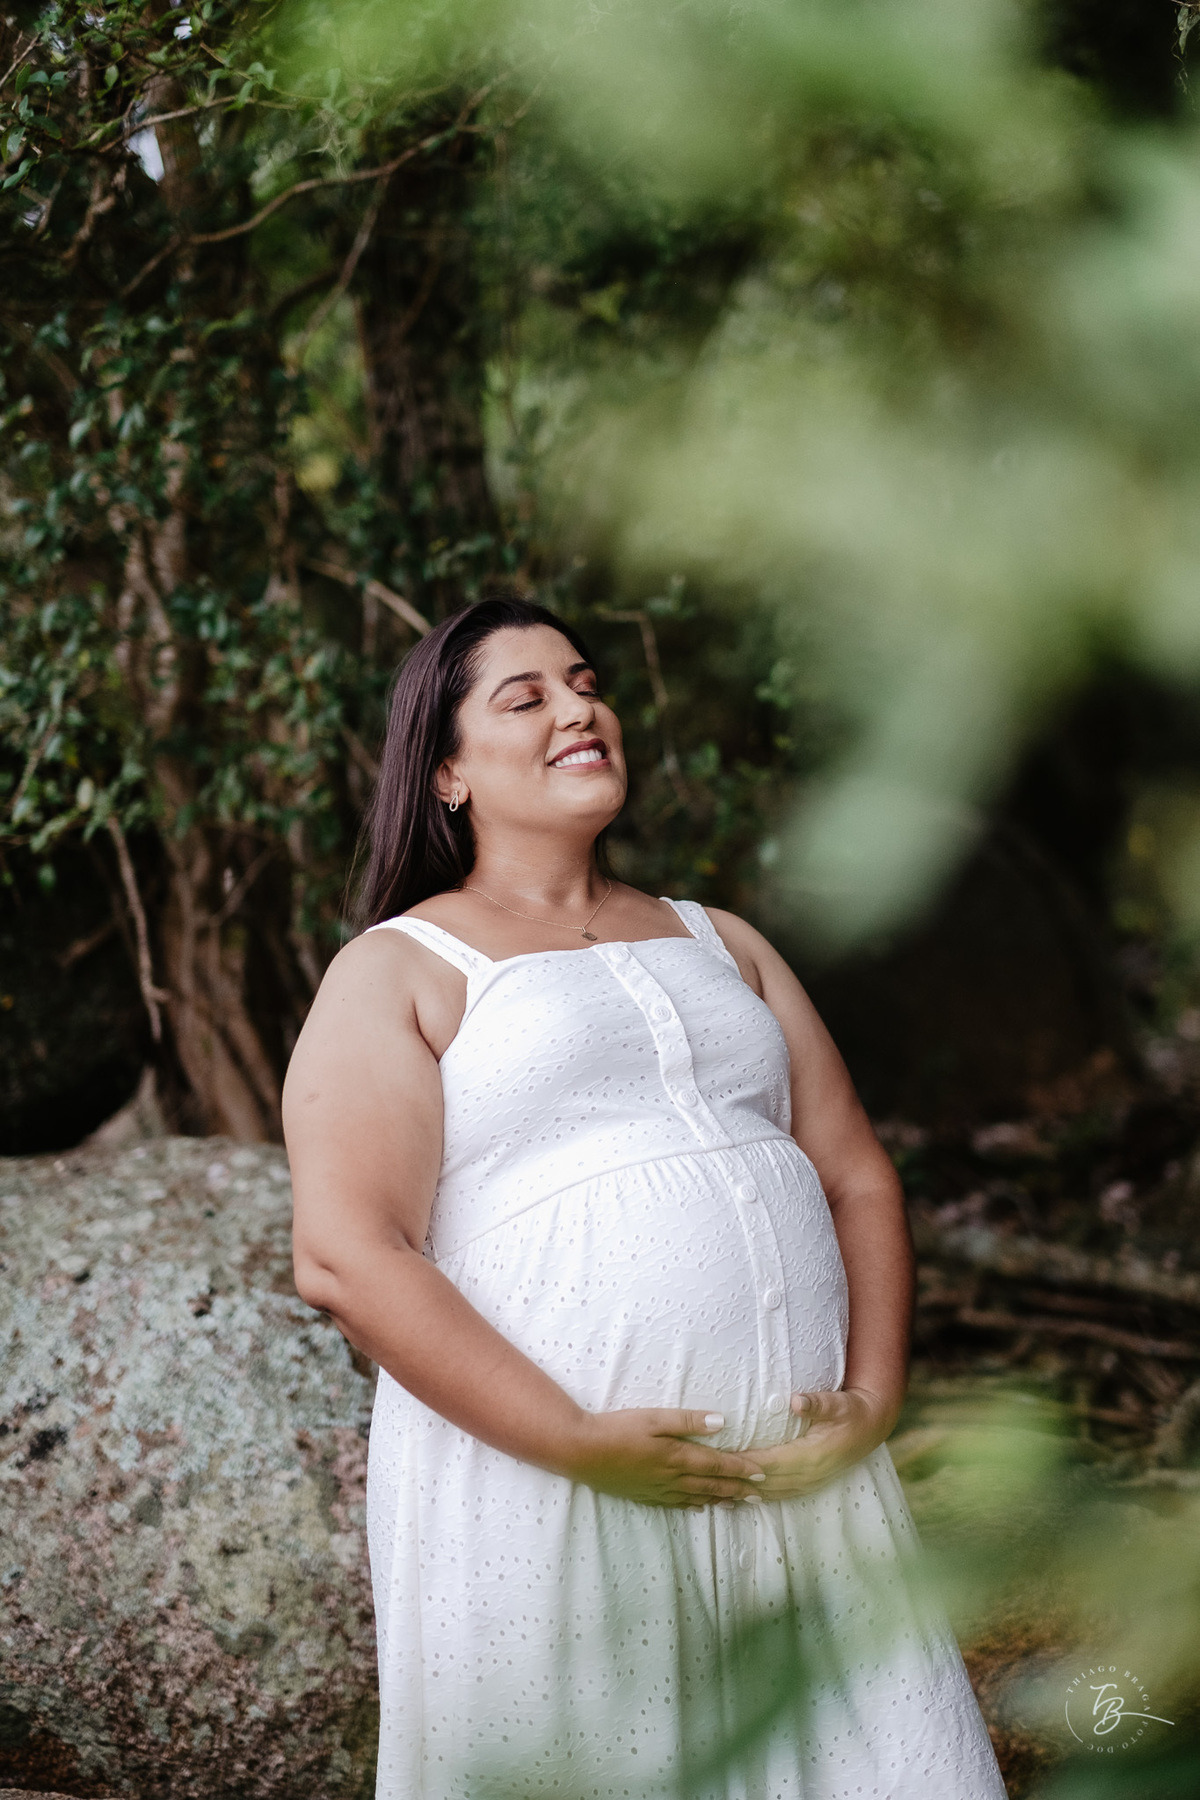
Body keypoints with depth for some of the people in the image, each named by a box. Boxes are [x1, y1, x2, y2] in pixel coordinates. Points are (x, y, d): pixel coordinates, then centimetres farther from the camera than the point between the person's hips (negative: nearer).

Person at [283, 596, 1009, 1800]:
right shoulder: (397, 971, 3)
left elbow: (856, 1172, 15)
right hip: (543, 1498, -4)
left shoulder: (718, 942, 20)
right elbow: (342, 1255, -10)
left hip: (795, 1476, 5)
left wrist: (873, 1398, -3)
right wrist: (575, 1443, -17)